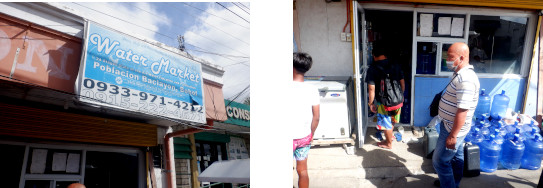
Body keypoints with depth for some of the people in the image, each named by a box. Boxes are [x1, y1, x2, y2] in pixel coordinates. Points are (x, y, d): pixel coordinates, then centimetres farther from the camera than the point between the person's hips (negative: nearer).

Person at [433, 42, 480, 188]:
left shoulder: (465, 79, -27)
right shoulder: (461, 74, 6)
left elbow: (462, 110, -29)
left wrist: (453, 135, -26)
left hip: (453, 129, -10)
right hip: (453, 126, 10)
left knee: (439, 161, -1)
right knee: (456, 157, 24)